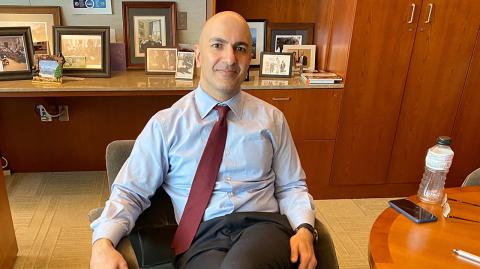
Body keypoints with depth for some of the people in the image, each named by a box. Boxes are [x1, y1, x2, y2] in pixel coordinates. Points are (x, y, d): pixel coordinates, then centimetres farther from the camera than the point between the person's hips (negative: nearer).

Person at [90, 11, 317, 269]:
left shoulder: (271, 118, 10)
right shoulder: (165, 124, 4)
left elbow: (291, 186, 14)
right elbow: (130, 191, 4)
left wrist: (304, 229, -7)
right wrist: (102, 243, -15)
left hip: (263, 224, 1)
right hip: (202, 235, 0)